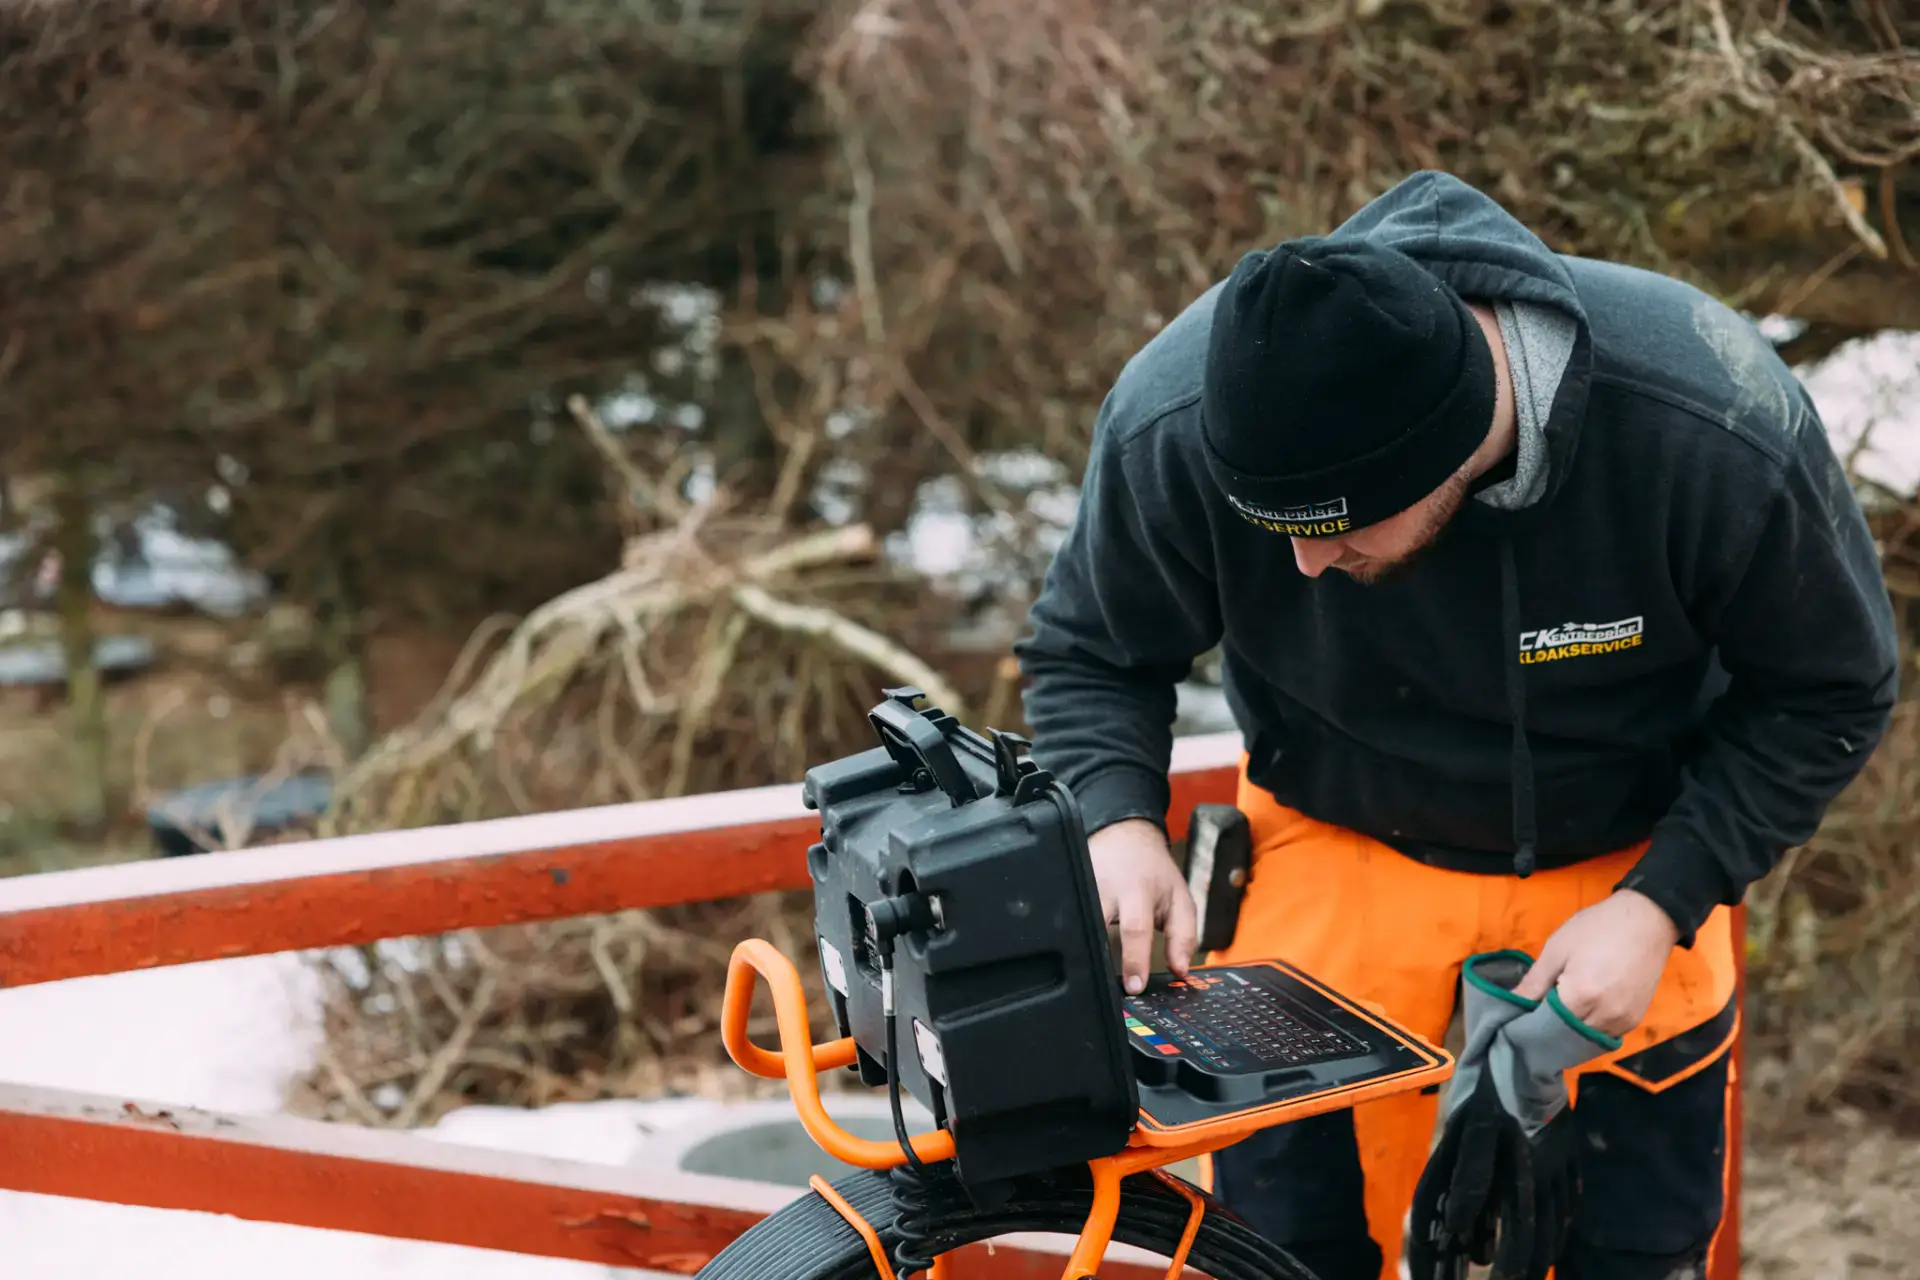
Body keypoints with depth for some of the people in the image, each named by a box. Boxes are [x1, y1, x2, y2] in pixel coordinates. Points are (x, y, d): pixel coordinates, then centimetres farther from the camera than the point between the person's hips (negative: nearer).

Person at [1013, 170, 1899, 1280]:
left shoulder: (1719, 428, -33)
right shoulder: (1178, 423, -29)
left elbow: (1827, 692, -14)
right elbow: (1089, 653, -9)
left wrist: (1659, 905, -23)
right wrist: (1122, 823, -28)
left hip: (1629, 856, 0)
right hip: (1342, 848, 1)